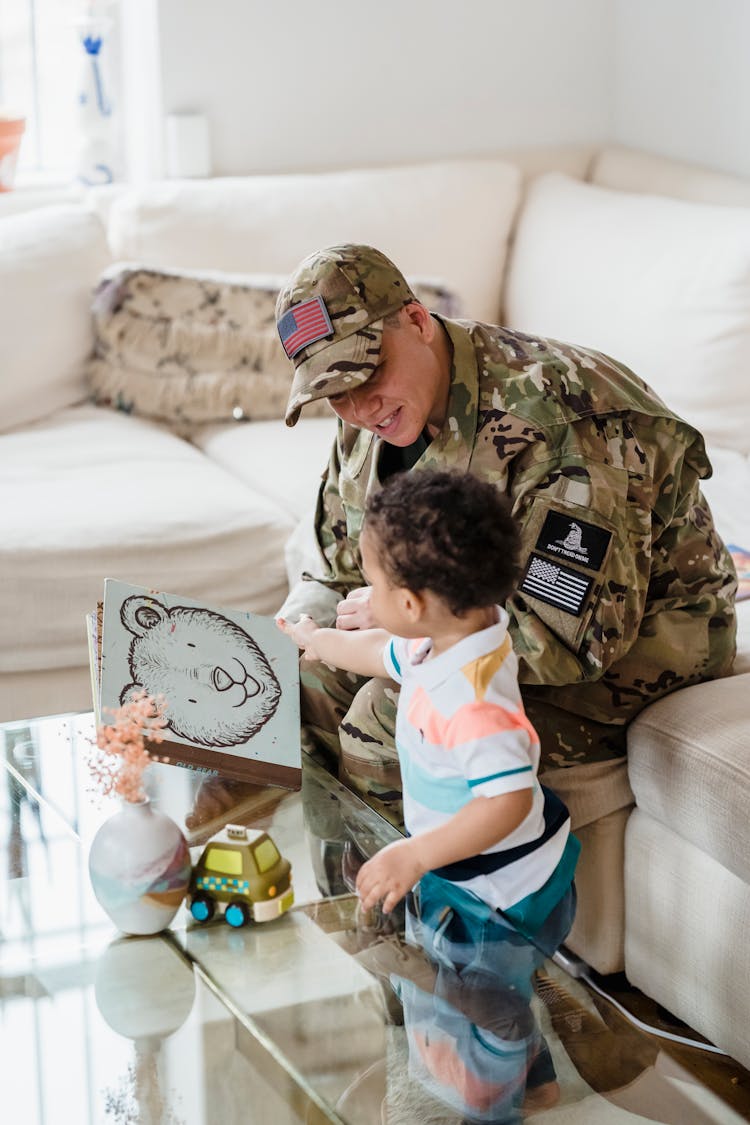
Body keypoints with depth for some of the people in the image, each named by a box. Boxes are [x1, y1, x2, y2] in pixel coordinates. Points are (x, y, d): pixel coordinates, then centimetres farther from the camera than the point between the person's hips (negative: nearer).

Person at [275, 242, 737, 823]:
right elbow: (337, 573, 11)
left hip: (633, 646, -8)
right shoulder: (372, 416, -4)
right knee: (306, 663, -4)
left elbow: (576, 636, -33)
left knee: (386, 717, -25)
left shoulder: (555, 418, -31)